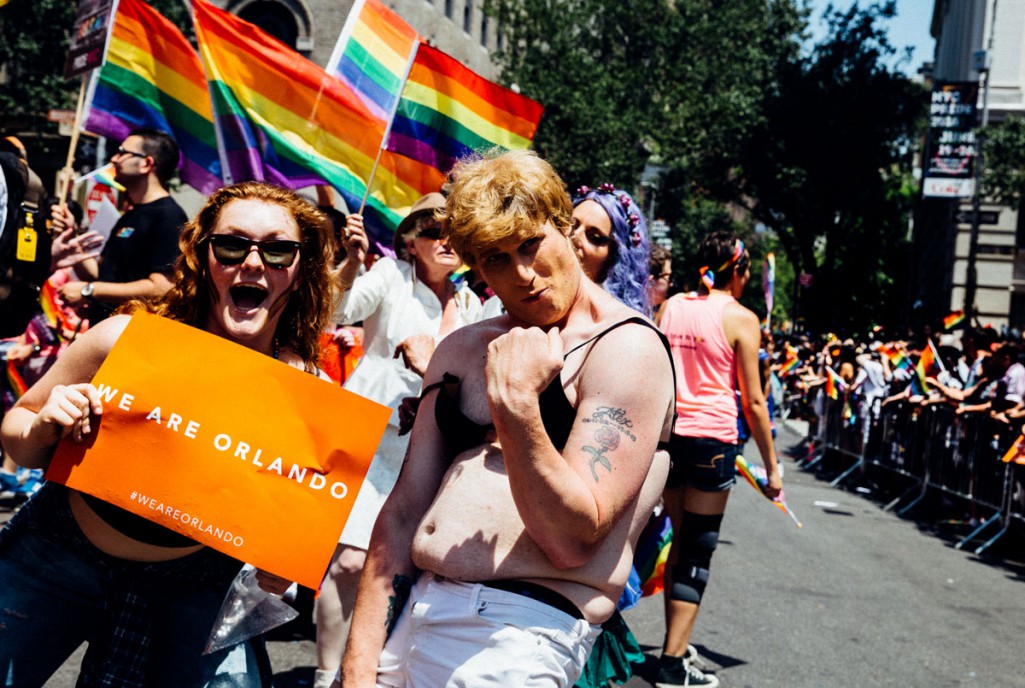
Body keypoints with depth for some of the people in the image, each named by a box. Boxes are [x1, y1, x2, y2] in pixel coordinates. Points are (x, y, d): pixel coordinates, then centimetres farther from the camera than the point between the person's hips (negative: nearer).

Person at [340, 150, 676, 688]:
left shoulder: (627, 348, -8)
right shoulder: (461, 349, 13)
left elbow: (573, 541, -15)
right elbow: (404, 511, 8)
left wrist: (516, 404, -24)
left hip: (517, 638, -6)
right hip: (407, 610, 6)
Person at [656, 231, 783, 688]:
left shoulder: (671, 306, 8)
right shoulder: (740, 319, -5)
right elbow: (753, 401, -4)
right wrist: (771, 465, 2)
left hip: (666, 433, 5)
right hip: (711, 437, -5)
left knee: (680, 541, 17)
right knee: (698, 551, 1)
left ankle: (674, 648, 22)